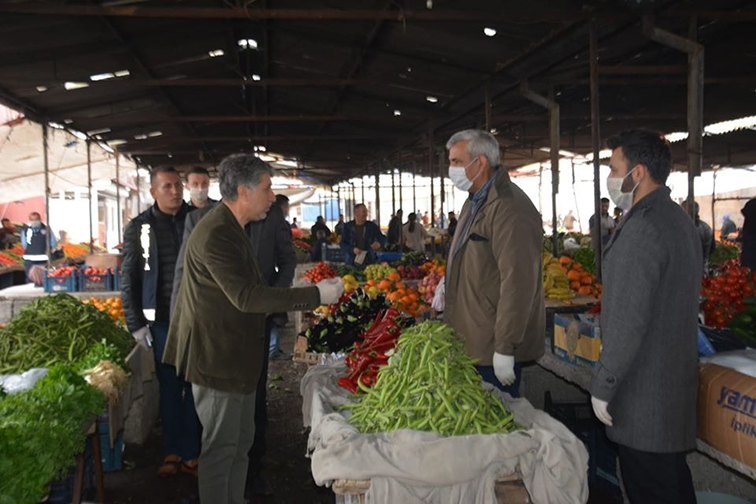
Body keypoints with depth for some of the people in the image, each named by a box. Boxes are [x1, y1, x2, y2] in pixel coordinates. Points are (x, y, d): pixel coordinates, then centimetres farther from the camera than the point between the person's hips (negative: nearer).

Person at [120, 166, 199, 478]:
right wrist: (136, 324, 0)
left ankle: (191, 453, 17)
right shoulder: (139, 227, 2)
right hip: (162, 320, 0)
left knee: (196, 387, 5)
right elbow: (128, 279, 4)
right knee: (169, 387, 10)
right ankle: (172, 451, 24)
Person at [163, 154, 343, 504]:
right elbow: (246, 296, -28)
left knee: (240, 442, 19)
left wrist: (306, 299, 13)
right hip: (217, 357, -10)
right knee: (221, 448, 2)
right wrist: (315, 296, -26)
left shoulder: (232, 229, 11)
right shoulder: (215, 234, -22)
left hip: (236, 355, 10)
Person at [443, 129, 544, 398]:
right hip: (471, 340, 10)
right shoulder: (475, 201, 14)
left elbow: (517, 284, -25)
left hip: (493, 346, -10)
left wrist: (505, 349, -24)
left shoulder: (510, 208, -21)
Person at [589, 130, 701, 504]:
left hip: (644, 391, -10)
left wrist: (602, 385, -16)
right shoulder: (680, 221, 11)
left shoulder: (642, 228, -21)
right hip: (676, 377, 10)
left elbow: (629, 320, -25)